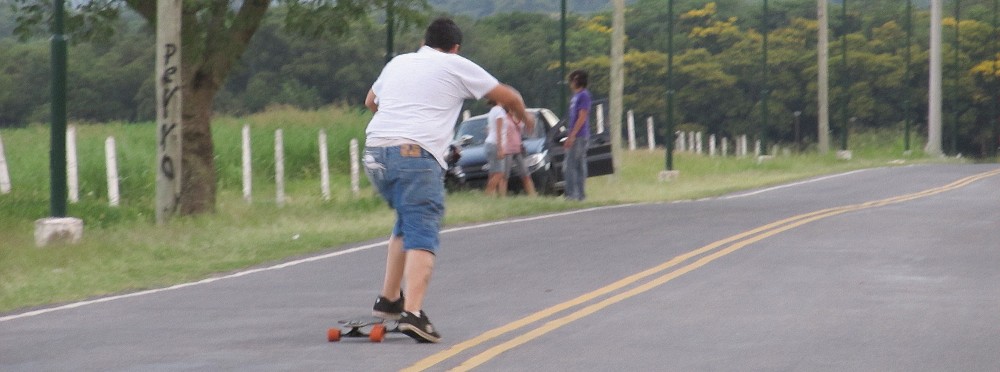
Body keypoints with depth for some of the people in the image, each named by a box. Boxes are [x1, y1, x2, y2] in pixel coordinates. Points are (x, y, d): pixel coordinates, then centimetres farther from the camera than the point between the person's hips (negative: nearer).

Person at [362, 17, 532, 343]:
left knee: (407, 224, 24)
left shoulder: (398, 63, 25)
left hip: (375, 149, 6)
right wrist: (523, 118, 38)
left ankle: (388, 300, 23)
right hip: (416, 152, -6)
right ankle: (413, 312, -25)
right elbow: (508, 97, 17)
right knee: (422, 235, -9)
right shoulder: (457, 66, 12)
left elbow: (371, 102, 41)